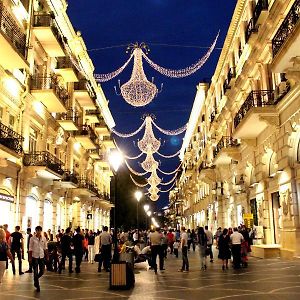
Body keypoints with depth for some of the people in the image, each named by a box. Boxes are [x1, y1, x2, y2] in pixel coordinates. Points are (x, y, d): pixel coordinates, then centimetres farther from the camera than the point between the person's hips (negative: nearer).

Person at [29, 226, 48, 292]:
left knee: (42, 271, 5)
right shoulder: (32, 238, -6)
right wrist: (30, 257, -6)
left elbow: (45, 248, 8)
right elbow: (30, 249, -4)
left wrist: (47, 256, 7)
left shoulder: (44, 238, 2)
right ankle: (37, 286, 12)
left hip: (42, 256, 3)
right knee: (36, 272, 0)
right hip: (35, 257, -3)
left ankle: (35, 280, 34)